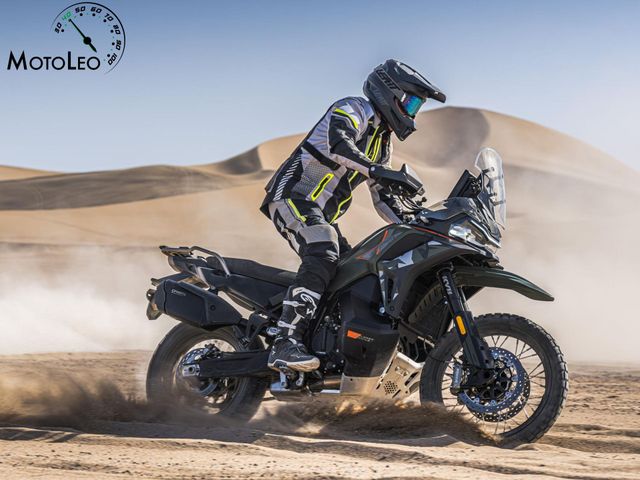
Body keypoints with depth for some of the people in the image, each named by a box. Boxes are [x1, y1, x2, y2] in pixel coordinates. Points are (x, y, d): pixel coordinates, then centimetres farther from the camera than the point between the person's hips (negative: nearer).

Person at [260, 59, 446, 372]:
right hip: (294, 196, -10)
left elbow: (382, 197, 26)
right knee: (323, 258, -31)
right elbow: (338, 143, -28)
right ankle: (285, 344, -42)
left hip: (322, 215, 10)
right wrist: (378, 171, -40)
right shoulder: (353, 109, -6)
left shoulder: (382, 142, 22)